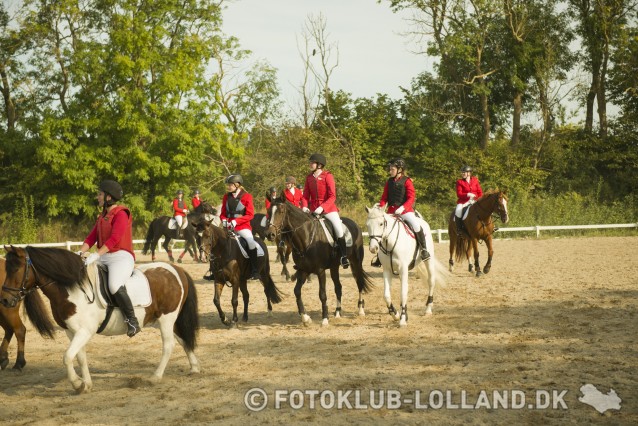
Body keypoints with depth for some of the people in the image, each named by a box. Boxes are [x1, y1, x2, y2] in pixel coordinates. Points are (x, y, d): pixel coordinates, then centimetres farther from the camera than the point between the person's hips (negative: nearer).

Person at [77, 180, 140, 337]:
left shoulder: (121, 214, -10)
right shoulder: (102, 216, 18)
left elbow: (114, 238, -22)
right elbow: (92, 237, 13)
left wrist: (96, 255, -29)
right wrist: (81, 252, -6)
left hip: (121, 256, -9)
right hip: (104, 257, 10)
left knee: (115, 286, -33)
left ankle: (133, 322, -23)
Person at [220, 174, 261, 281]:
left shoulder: (247, 196, -4)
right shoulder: (226, 197, 11)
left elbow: (250, 215, -9)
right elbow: (223, 213, 16)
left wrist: (236, 221, -19)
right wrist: (224, 220, -8)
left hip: (243, 226, -5)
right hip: (228, 227, 5)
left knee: (250, 241, -28)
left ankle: (255, 272, -21)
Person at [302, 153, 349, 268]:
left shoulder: (328, 176, -8)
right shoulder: (309, 177, 7)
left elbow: (332, 196, -12)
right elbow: (306, 195, 9)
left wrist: (322, 207, -24)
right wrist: (305, 206, -11)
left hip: (328, 208, -5)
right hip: (313, 209, 5)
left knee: (338, 228, -20)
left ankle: (344, 256, -8)